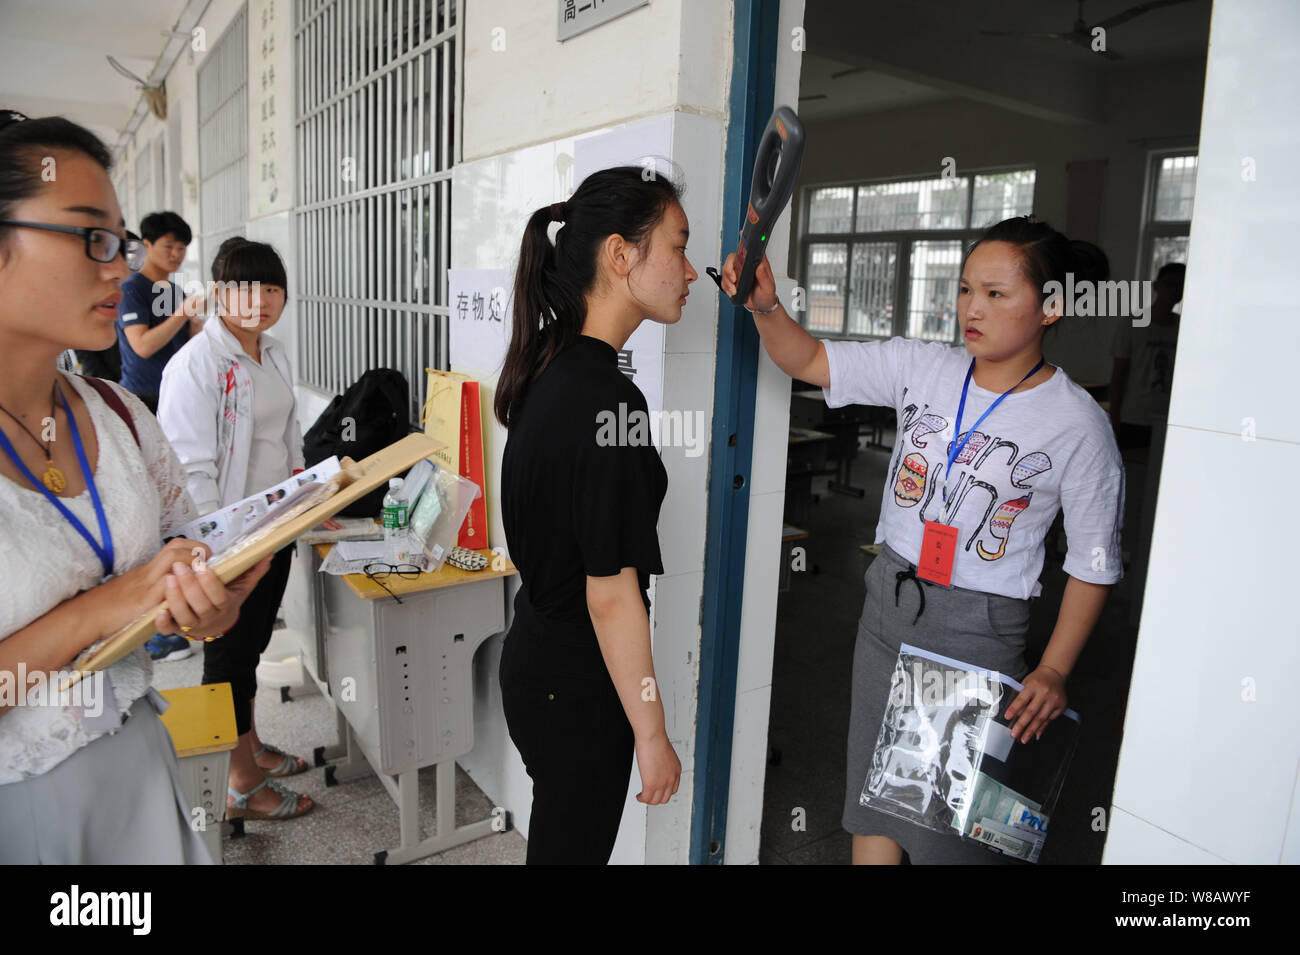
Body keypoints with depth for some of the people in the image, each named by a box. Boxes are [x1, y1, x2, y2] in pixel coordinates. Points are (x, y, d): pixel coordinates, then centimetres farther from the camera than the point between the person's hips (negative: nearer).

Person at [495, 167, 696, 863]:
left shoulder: (544, 368, 1)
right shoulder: (607, 400, -26)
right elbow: (611, 596, -24)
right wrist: (652, 734, -14)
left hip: (532, 656, 8)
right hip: (578, 689, -8)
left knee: (555, 836, 25)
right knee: (574, 845, 13)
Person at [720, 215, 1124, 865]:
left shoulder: (1077, 423, -11)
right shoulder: (921, 367, -2)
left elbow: (1093, 564, -6)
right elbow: (808, 360, 0)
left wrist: (1053, 671, -10)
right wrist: (765, 305, -19)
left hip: (979, 629, -4)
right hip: (887, 604, 4)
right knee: (873, 794, 16)